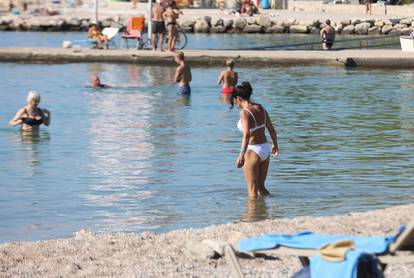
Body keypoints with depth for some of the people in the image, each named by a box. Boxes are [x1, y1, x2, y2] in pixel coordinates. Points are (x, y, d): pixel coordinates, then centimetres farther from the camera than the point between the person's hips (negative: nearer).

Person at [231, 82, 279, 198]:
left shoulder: (245, 112, -18)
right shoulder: (260, 108, 4)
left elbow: (246, 135, -30)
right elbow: (272, 130, 12)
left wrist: (241, 155, -34)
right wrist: (275, 145, 27)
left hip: (253, 151, -7)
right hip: (265, 149, 7)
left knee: (252, 190, 3)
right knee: (261, 186, 21)